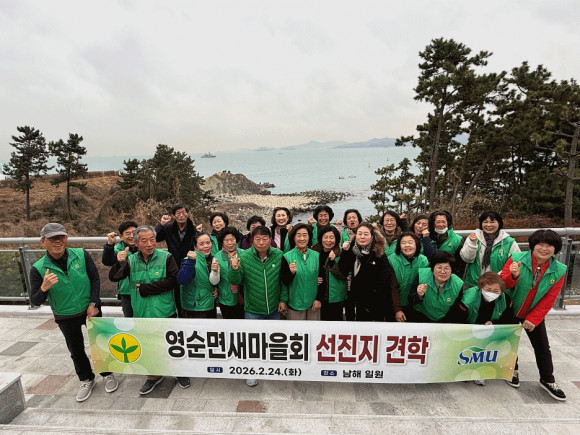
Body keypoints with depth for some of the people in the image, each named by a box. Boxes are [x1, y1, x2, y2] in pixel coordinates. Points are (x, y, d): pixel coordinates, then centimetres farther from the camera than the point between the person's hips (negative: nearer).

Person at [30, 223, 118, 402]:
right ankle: (87, 380, 41)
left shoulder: (81, 255, -13)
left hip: (90, 310, 0)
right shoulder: (38, 269, -13)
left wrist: (94, 303, -11)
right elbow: (35, 301, -10)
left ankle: (107, 374, 36)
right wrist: (44, 288, -32)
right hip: (66, 318, 1)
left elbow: (95, 279, -5)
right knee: (76, 351, 17)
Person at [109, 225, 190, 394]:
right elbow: (113, 278, -2)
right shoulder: (131, 260, 1)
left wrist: (145, 289, -17)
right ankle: (154, 376, 42)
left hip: (164, 312, -3)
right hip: (142, 313, 3)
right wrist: (119, 263, -22)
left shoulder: (166, 257, -11)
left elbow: (173, 280, -18)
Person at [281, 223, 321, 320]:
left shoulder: (316, 256, 0)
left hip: (314, 303, 2)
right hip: (295, 304, -2)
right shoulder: (287, 257, -7)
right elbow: (284, 282, -6)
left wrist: (319, 299, 2)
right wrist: (291, 273, -25)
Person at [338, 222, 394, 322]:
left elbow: (385, 280, -11)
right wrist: (345, 252, -11)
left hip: (377, 303, -4)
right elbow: (343, 272, -3)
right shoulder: (352, 252, 2)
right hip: (360, 301, 4)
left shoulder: (379, 254, -9)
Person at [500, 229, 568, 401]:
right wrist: (513, 276, -43)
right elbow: (502, 284, -21)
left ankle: (547, 380, 33)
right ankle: (513, 370, 39)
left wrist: (533, 319, -15)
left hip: (535, 314, 2)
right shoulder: (516, 259, -21)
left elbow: (549, 299, -11)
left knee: (542, 346, 11)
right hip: (510, 310, -2)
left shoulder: (559, 270, -12)